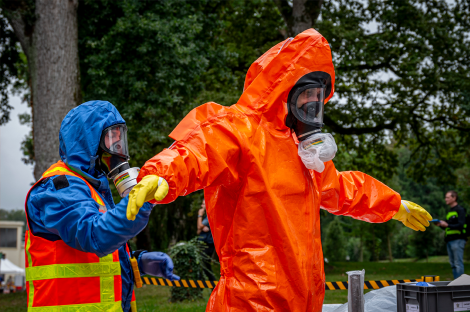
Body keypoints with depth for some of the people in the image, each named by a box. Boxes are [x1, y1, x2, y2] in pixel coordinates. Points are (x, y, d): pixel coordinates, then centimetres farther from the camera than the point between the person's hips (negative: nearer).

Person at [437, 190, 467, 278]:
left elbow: (461, 225, -15)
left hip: (458, 240, -9)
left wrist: (447, 225, -19)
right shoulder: (450, 211, 21)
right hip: (449, 240, 9)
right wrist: (441, 225, 6)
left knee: (458, 264, -9)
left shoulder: (460, 210, -6)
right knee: (453, 264, 8)